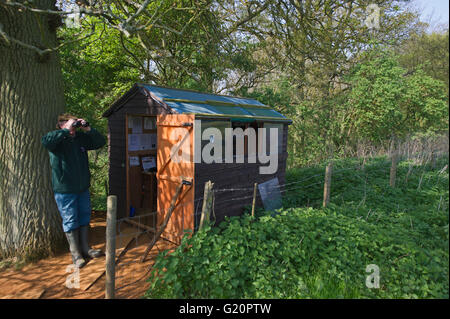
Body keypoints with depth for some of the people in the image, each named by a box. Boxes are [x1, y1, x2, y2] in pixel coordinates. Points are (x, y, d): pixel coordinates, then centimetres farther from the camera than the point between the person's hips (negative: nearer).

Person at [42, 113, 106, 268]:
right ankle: (76, 254, 17)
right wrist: (66, 130, -29)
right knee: (70, 222, 4)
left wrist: (88, 129, -10)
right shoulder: (57, 140, -11)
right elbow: (46, 140, -33)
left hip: (83, 188, 6)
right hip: (65, 191, -6)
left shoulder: (81, 138, 4)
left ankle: (85, 249, 30)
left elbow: (100, 142, 5)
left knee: (84, 219, 15)